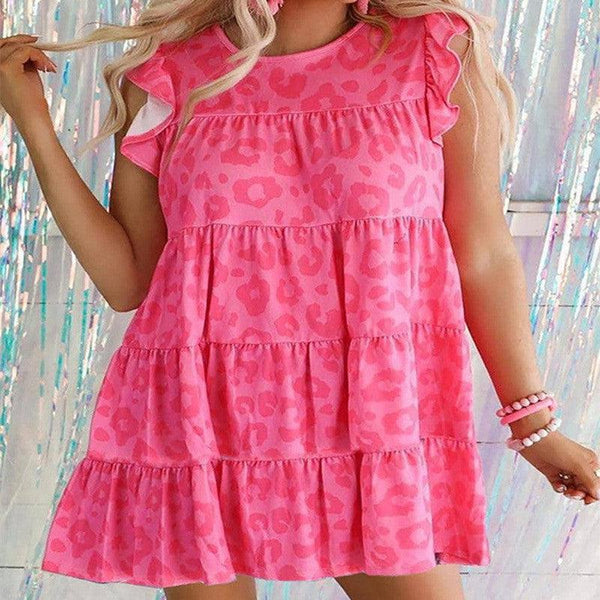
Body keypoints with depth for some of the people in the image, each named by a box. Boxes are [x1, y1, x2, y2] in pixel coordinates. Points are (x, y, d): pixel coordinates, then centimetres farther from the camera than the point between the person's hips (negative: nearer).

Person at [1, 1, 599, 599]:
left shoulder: (441, 54, -1)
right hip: (202, 420, 1)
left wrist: (533, 424, 9)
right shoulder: (165, 77, 1)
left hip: (373, 419, 0)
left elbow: (484, 258, 4)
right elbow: (127, 280, 3)